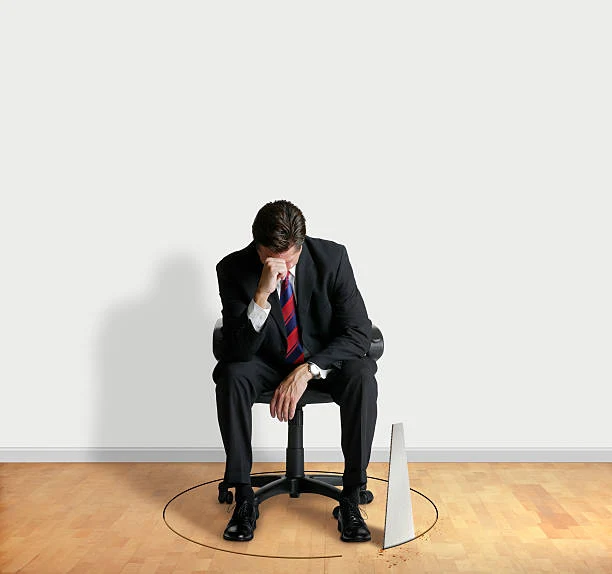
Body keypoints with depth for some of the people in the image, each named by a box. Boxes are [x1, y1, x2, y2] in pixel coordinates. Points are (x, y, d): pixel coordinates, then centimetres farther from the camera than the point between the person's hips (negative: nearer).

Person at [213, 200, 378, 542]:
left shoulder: (332, 257, -20)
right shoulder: (234, 269, -20)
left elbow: (359, 331, -19)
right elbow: (239, 350, -24)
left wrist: (306, 371, -32)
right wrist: (262, 293, -41)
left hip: (325, 358, 0)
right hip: (267, 361, 1)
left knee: (362, 377, -32)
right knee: (231, 376, -31)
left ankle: (351, 498, -22)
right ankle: (244, 498, -20)